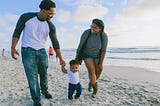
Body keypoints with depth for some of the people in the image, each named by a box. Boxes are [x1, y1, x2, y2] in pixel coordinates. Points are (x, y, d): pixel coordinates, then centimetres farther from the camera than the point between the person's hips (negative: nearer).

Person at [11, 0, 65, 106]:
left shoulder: (50, 26, -5)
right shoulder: (26, 17, -10)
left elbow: (55, 42, -3)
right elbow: (17, 33, -2)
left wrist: (60, 58, -4)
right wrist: (13, 48, -7)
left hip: (42, 51, 3)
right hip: (28, 51, -3)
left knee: (44, 73, 10)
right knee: (32, 76, -6)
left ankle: (44, 90, 37)